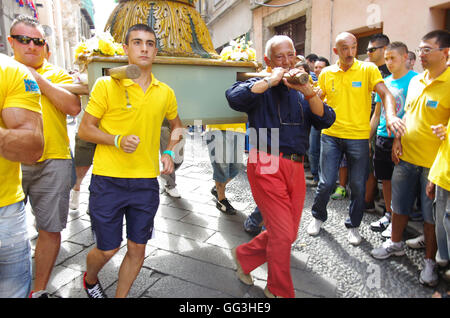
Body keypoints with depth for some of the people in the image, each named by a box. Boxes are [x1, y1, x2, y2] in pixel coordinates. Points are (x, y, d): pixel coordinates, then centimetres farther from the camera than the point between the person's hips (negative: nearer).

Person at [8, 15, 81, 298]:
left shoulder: (57, 74, 8)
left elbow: (74, 107, -9)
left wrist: (38, 78, -10)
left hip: (51, 162, 0)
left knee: (50, 229, 6)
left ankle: (39, 290, 24)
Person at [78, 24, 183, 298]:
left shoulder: (165, 92, 6)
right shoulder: (107, 85, -5)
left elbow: (176, 125, 22)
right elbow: (85, 130, -2)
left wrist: (169, 152, 5)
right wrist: (117, 140, -19)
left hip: (147, 182, 3)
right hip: (108, 181, -3)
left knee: (137, 249, 11)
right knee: (108, 249, 8)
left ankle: (121, 295, 37)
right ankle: (90, 280, 43)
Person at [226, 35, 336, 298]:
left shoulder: (302, 91, 18)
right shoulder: (261, 87, 3)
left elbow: (326, 120, 2)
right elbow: (234, 97, -21)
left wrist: (308, 91, -13)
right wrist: (272, 80, -14)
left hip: (296, 167, 6)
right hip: (267, 165, -6)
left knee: (289, 234, 13)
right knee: (283, 234, -3)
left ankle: (244, 255, 37)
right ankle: (280, 291, 22)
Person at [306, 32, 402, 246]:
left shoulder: (368, 69, -1)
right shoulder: (326, 74, 5)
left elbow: (385, 94, -11)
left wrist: (390, 115, -30)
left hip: (358, 137, 0)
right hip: (331, 135, 1)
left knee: (358, 185, 7)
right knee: (326, 182, 1)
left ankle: (353, 225, 27)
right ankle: (318, 217, 27)